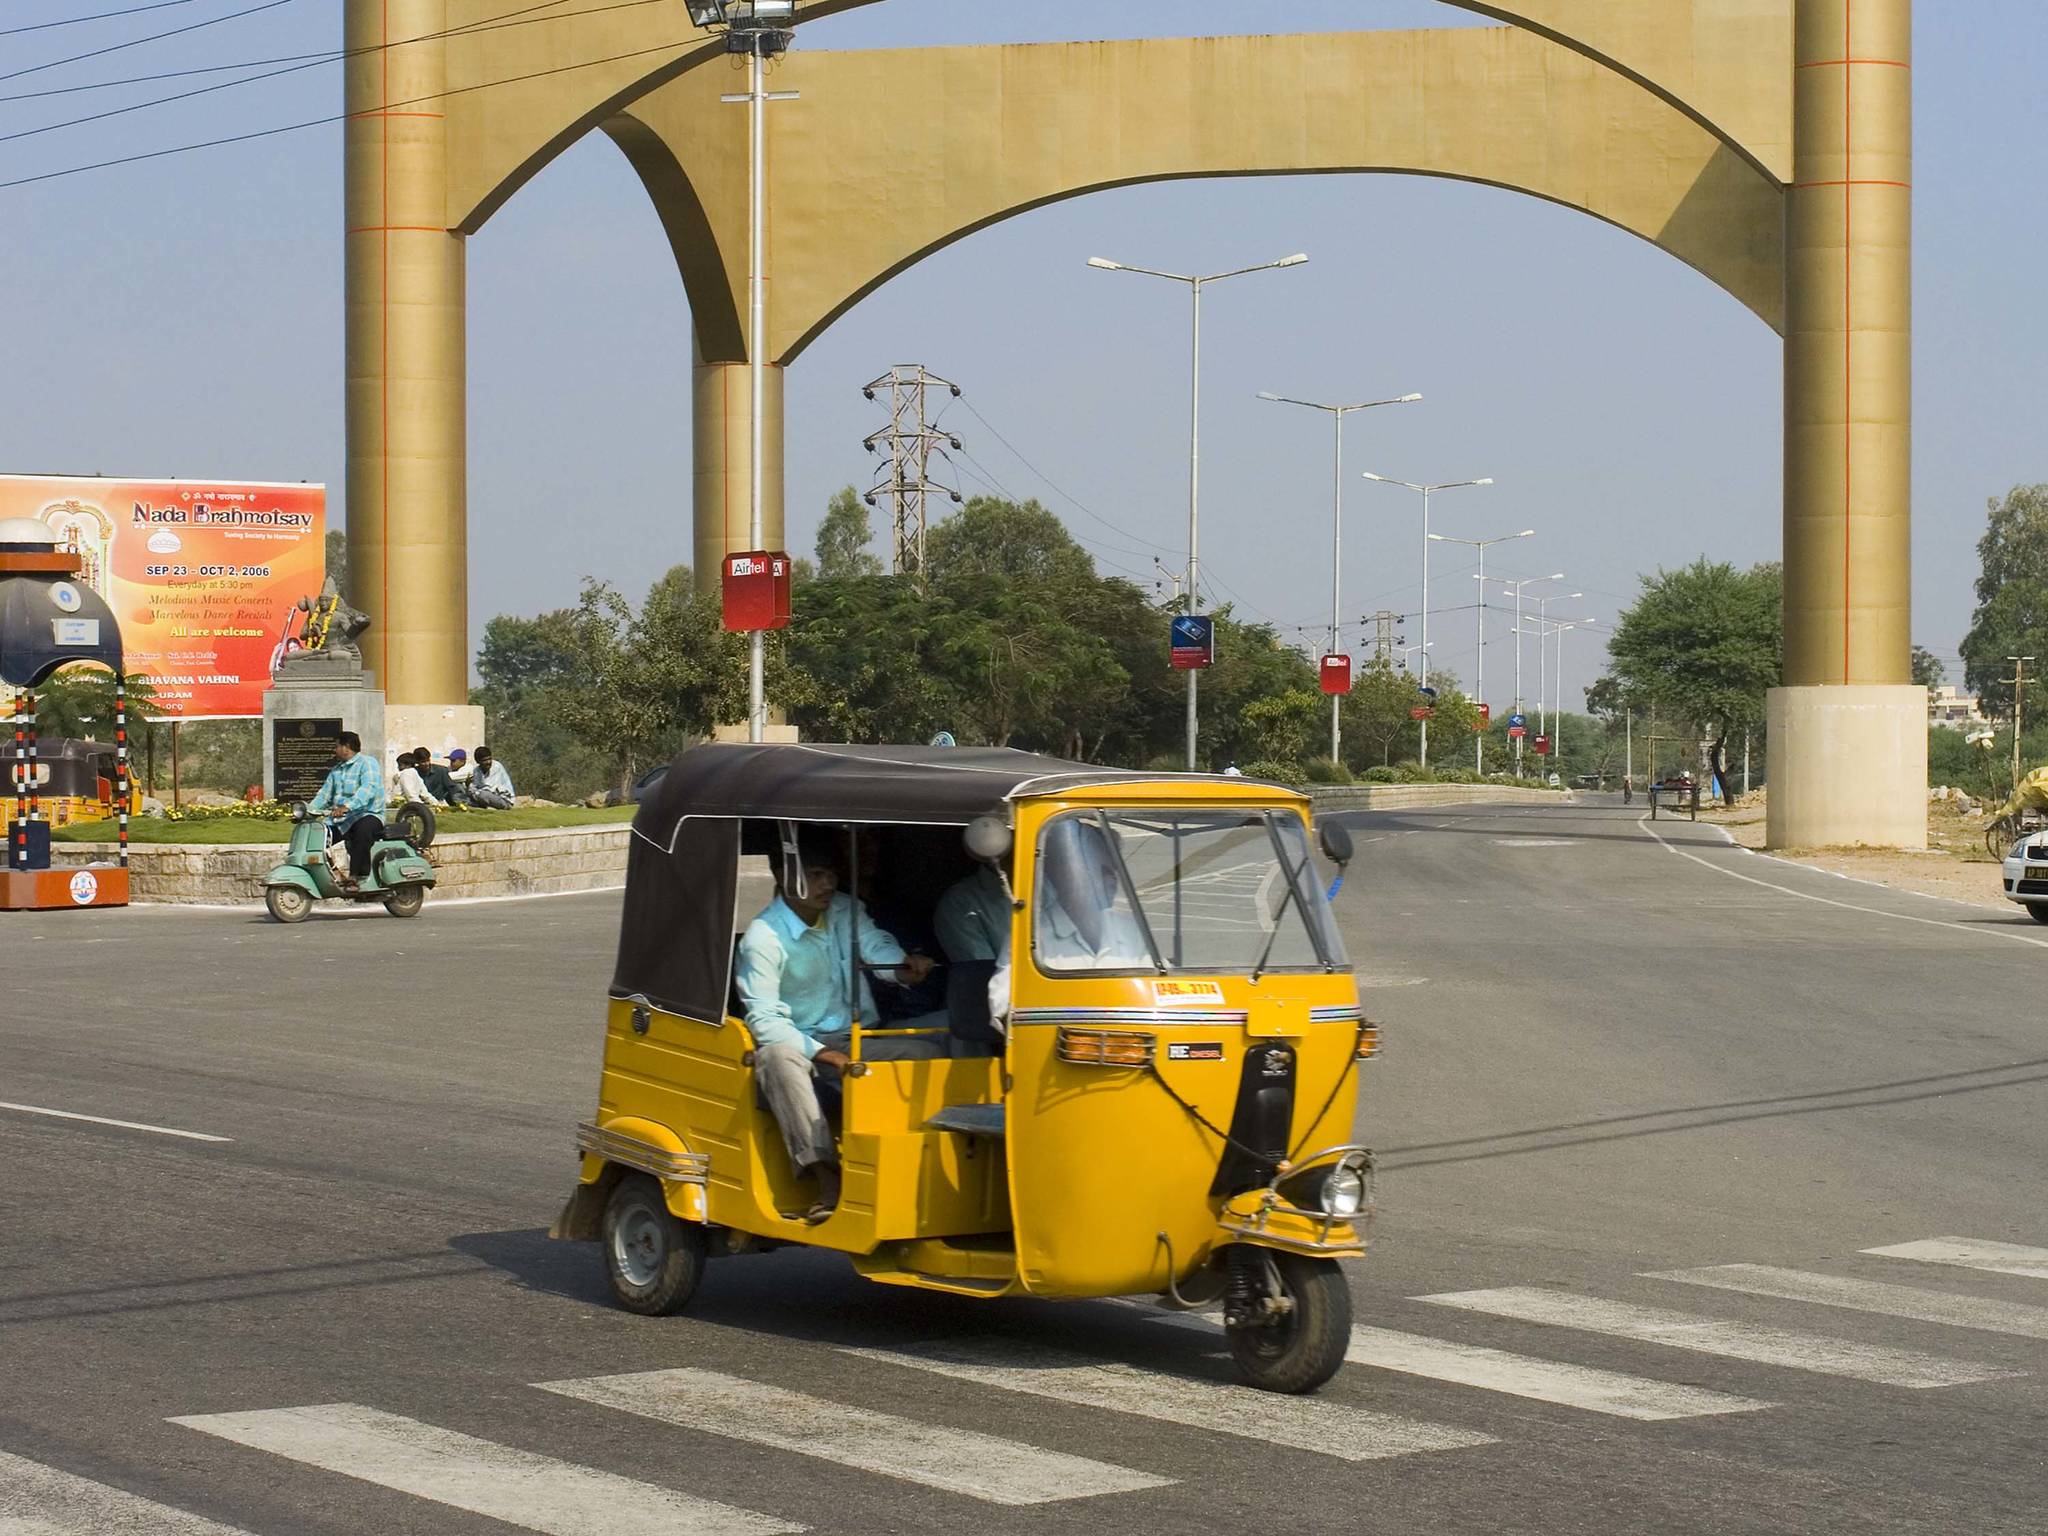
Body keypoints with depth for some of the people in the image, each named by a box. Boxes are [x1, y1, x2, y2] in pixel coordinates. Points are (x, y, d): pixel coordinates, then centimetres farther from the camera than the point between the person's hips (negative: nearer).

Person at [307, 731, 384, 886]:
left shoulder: (367, 763, -5)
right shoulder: (336, 770, 23)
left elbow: (368, 788, -22)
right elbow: (325, 794, 19)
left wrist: (346, 806, -37)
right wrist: (308, 809, 0)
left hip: (368, 815, -8)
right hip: (341, 820, 8)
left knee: (363, 830, -39)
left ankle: (353, 877, -37)